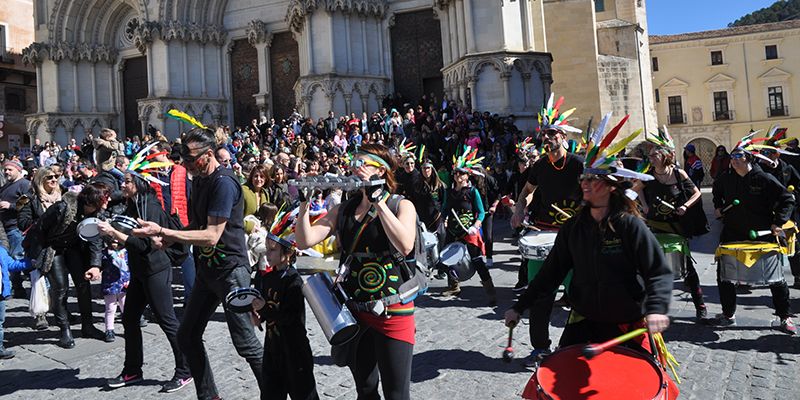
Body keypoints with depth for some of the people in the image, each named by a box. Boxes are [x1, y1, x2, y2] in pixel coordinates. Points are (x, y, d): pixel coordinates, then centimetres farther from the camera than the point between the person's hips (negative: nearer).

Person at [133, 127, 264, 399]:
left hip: (230, 268, -9)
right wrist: (165, 239, 0)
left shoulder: (223, 182, -19)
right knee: (187, 336, 12)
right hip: (207, 268, 9)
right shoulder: (198, 180, 10)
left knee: (245, 343, -5)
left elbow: (211, 235, -24)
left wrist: (162, 231, -24)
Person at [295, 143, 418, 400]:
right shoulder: (343, 210, 8)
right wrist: (304, 201, -11)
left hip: (393, 310, -5)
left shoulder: (401, 205, -5)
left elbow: (405, 245, -25)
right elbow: (305, 241, -2)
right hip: (353, 310, 5)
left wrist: (378, 201, -25)